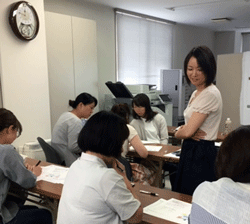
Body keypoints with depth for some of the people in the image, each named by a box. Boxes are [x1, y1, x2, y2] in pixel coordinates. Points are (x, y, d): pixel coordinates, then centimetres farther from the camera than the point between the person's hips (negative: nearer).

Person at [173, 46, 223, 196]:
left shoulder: (210, 94, -18)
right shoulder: (197, 93, 12)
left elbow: (188, 131, -20)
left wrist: (179, 132, 2)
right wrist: (182, 130, -10)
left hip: (202, 155, -9)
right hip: (191, 151, 9)